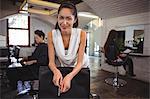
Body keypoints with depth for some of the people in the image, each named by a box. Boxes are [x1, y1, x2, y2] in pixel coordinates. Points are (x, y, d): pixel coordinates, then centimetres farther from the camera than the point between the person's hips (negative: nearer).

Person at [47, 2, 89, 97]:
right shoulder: (51, 35, -20)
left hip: (80, 68, 0)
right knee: (58, 92, 20)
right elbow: (51, 61, -18)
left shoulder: (81, 34, -25)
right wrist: (56, 71, -40)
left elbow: (80, 62, -23)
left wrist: (69, 76, -41)